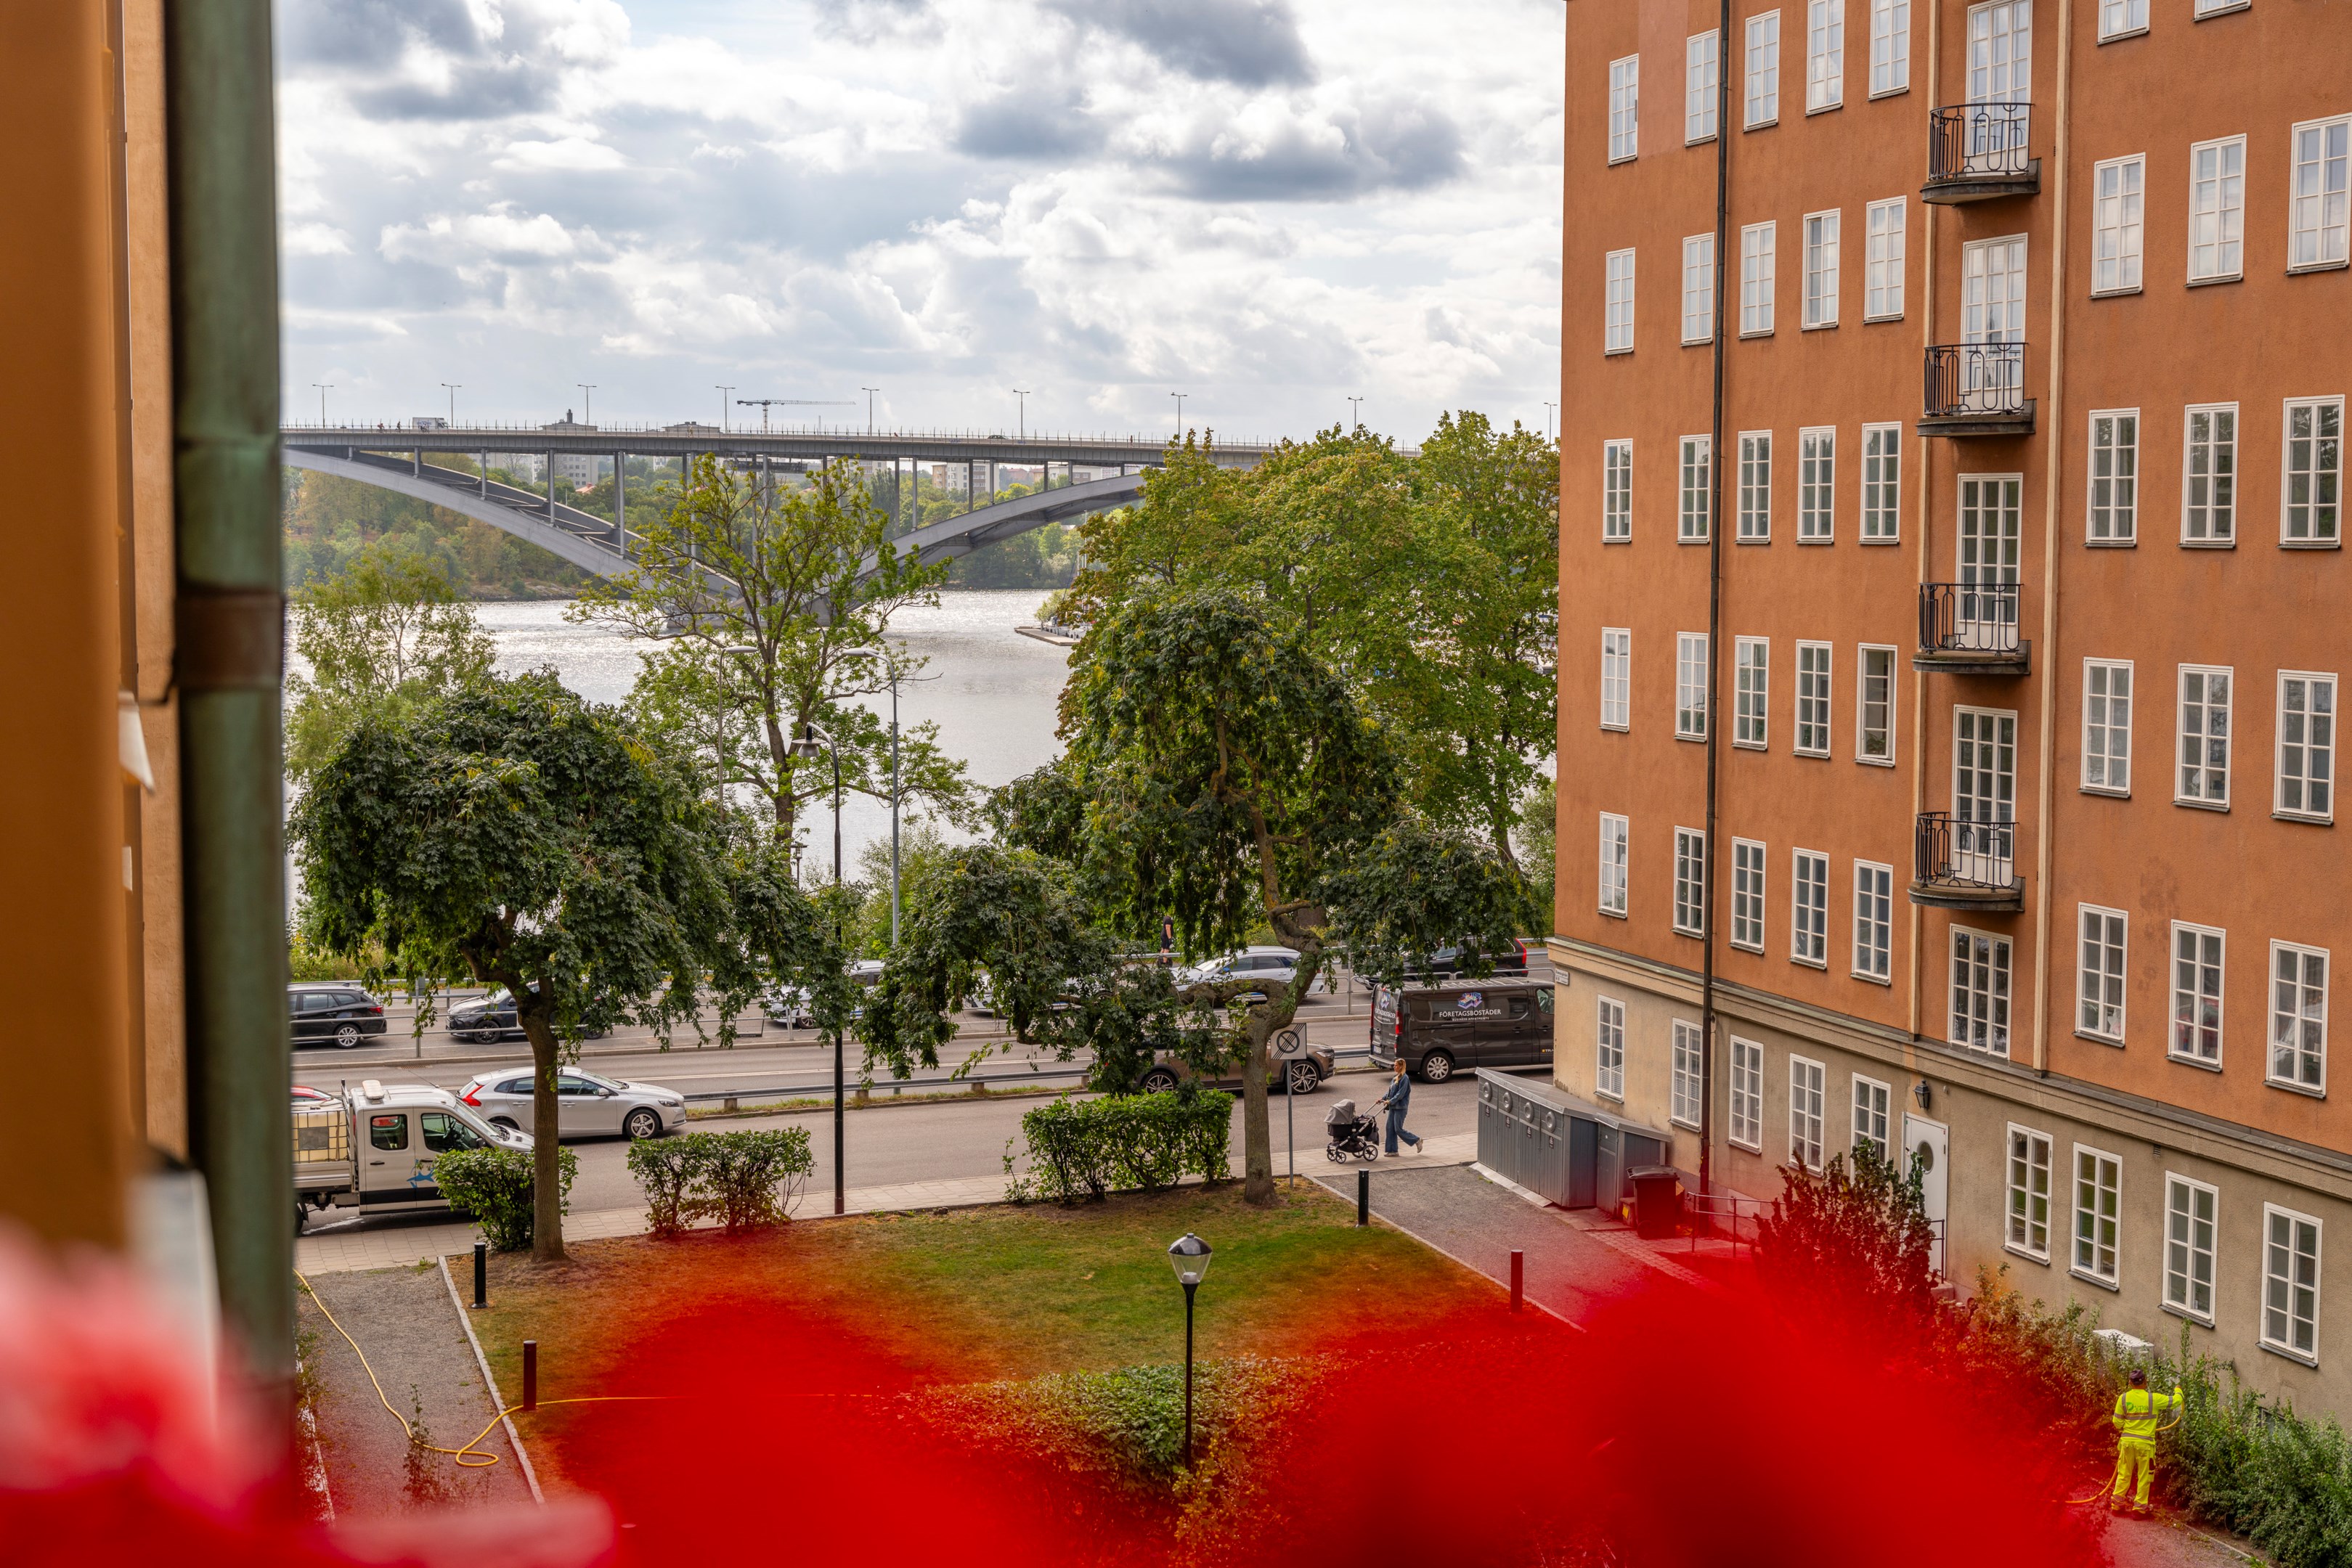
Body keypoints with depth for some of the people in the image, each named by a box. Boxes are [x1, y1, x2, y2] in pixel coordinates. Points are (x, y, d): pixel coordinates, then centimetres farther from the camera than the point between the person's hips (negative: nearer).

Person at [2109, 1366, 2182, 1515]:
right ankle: (2139, 1505, 11)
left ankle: (2117, 1501, 17)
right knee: (2144, 1475, 8)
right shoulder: (2153, 1399, -9)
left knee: (2124, 1474, 14)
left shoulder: (2123, 1398, -4)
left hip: (2127, 1441, 2)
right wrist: (2178, 1390, 23)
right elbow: (2176, 1401, 2)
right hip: (2145, 1443, -2)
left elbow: (2117, 1422, 0)